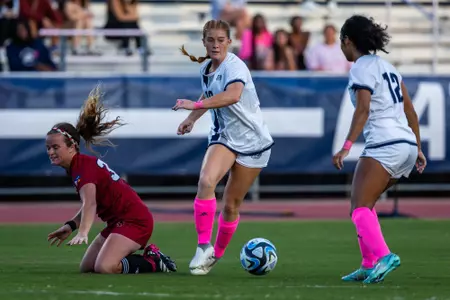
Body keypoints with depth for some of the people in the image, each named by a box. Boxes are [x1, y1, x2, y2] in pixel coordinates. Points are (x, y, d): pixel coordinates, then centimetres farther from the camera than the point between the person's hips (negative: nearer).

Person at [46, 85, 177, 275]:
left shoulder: (84, 167, -18)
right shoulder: (79, 166, 12)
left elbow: (90, 203, -35)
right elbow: (91, 203, 23)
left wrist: (82, 233, -50)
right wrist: (71, 225, 10)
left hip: (134, 220, -11)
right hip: (118, 221, 11)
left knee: (104, 268, -27)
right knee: (86, 268, 11)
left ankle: (154, 263, -5)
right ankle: (148, 255, 15)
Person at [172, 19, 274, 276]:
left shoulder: (234, 66, -20)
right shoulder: (206, 68, 3)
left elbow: (233, 94, -43)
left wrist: (195, 105, -48)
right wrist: (192, 119, 17)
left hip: (252, 140, -5)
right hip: (223, 136, 5)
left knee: (231, 205, 2)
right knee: (206, 181, -27)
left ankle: (216, 254, 26)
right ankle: (204, 246, -19)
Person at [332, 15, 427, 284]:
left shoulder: (361, 68, -5)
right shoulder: (386, 66, 20)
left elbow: (363, 110, -18)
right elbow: (410, 111, 20)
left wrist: (347, 146, -24)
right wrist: (418, 149, 23)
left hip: (384, 145, -9)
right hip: (407, 144, 9)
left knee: (360, 206, -11)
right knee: (364, 203, 16)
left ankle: (382, 256, -31)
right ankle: (369, 265, 10)